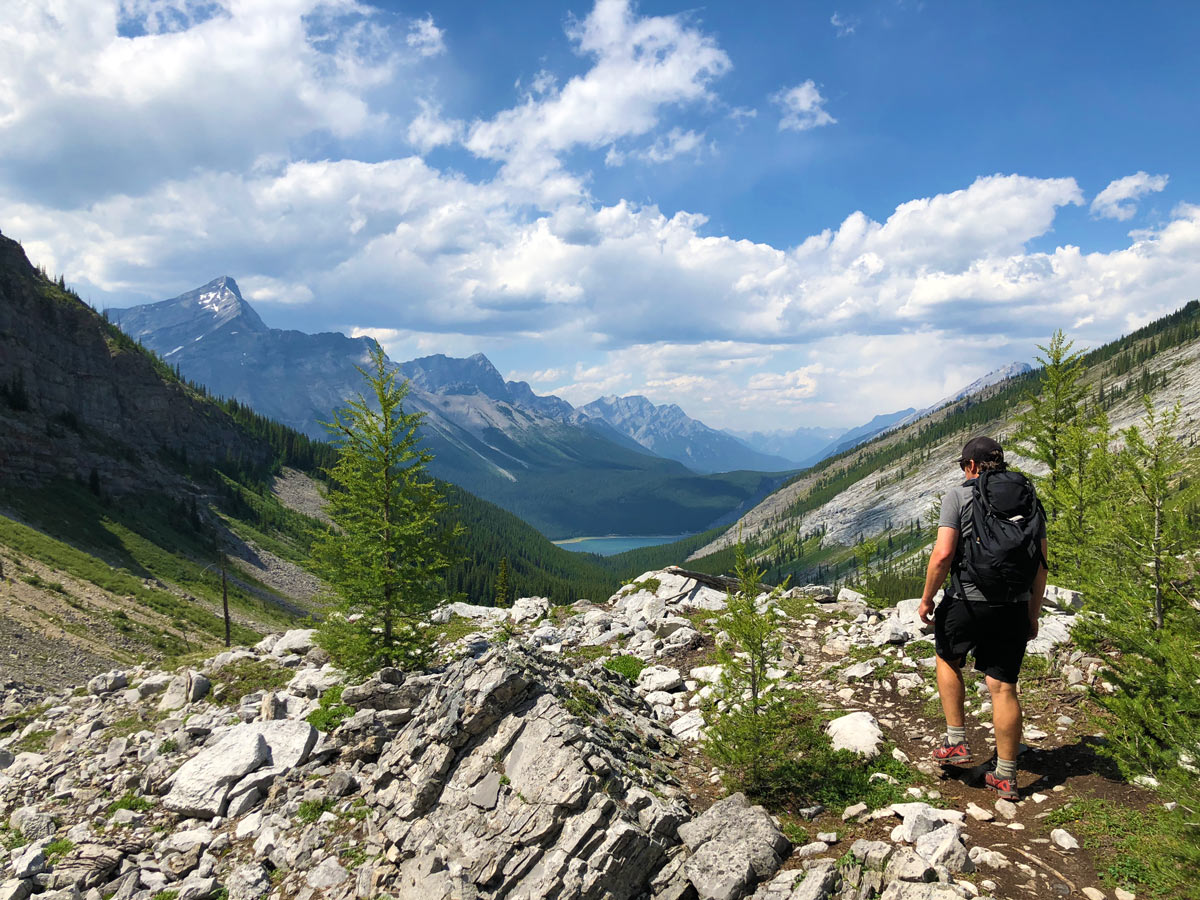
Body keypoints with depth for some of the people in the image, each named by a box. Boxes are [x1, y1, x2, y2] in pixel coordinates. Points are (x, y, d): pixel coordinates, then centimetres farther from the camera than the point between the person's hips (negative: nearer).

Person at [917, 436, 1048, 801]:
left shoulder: (959, 495, -6)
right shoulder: (1028, 499, 9)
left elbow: (943, 554, -15)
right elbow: (1041, 564, 9)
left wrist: (926, 599, -4)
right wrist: (1033, 614, 17)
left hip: (967, 602, -4)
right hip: (1013, 607, 4)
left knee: (948, 659, 23)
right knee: (1004, 688, 8)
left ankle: (956, 743, 20)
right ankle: (1005, 777, 15)